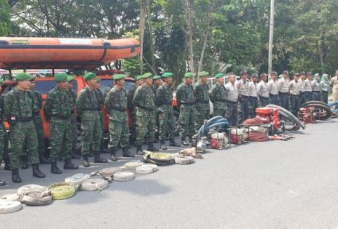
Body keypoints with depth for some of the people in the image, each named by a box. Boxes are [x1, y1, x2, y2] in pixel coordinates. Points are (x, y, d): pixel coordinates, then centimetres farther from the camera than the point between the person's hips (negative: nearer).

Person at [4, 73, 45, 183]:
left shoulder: (30, 93, 6)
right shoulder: (11, 95, -12)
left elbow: (35, 108, 19)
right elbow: (6, 110, -8)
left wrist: (35, 110, 2)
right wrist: (12, 121, -5)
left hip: (30, 123, 6)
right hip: (17, 125, -6)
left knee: (33, 146, 11)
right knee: (16, 149, -1)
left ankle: (36, 169, 21)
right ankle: (15, 173, 9)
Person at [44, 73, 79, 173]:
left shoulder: (68, 92, 7)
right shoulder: (52, 94, -13)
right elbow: (46, 108, -7)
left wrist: (71, 117, 13)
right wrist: (49, 120, 0)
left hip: (68, 120, 7)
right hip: (57, 121, -7)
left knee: (68, 141, 13)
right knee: (56, 143, -6)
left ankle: (67, 162, 25)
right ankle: (53, 166, 1)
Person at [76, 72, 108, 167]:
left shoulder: (97, 92, 10)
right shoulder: (83, 92, -10)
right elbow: (78, 106, -10)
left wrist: (98, 113, 8)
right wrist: (81, 115, -3)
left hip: (97, 115, 7)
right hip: (88, 117, -7)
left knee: (98, 137, 12)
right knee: (87, 138, -5)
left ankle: (97, 156, 23)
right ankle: (85, 159, 2)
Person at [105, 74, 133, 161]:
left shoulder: (123, 90, 9)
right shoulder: (112, 92, -15)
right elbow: (106, 103, -12)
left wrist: (125, 111, 14)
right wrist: (111, 113, -6)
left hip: (124, 114, 8)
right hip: (116, 117, -8)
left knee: (125, 134, 14)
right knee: (115, 135, -6)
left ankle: (125, 151, 26)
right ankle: (112, 153, 1)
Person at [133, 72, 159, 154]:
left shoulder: (150, 89, 13)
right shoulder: (140, 89, -12)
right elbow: (135, 101, -12)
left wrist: (153, 107, 13)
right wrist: (143, 107, -8)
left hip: (151, 112, 9)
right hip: (143, 113, -8)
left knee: (152, 130, 15)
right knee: (141, 131, -8)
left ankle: (151, 146, 28)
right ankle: (139, 149, -3)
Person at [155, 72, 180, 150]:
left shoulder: (170, 88, 13)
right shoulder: (161, 88, -12)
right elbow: (157, 99, -12)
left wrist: (171, 106, 15)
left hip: (170, 108, 8)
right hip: (163, 109, -8)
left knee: (172, 125, 12)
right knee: (163, 126, -6)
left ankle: (172, 141, 22)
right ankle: (162, 143, -1)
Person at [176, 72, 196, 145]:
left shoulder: (191, 86, 13)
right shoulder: (180, 87, -9)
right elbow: (177, 98, -5)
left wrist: (194, 103, 14)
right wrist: (181, 106, 0)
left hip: (192, 106, 7)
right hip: (184, 107, -7)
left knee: (192, 123, 10)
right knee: (184, 124, -6)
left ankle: (191, 137, 20)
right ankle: (183, 140, -1)